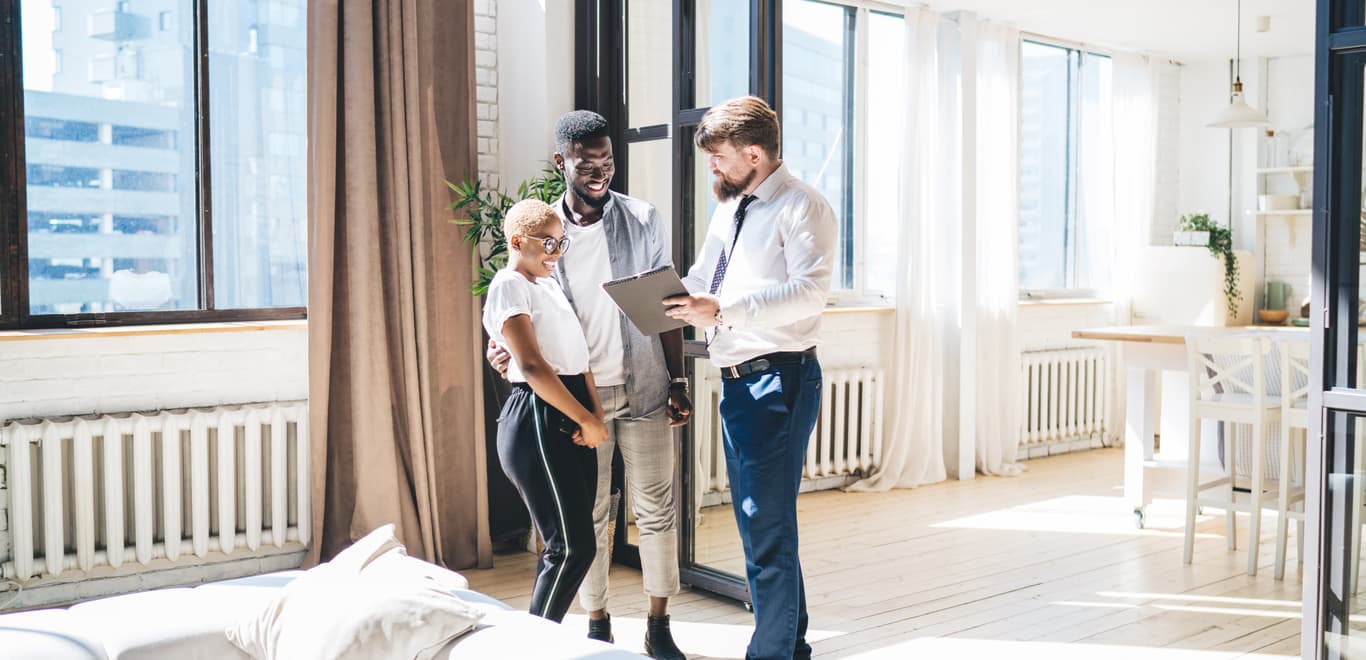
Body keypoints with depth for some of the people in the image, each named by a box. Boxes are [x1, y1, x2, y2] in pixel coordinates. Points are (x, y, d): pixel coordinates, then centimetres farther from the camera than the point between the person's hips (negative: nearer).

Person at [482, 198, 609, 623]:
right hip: (537, 423, -9)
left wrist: (596, 413, -1)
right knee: (573, 547, -9)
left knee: (569, 545, 10)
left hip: (572, 424, 9)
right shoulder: (509, 286, -7)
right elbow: (532, 366, -16)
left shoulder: (551, 285, 19)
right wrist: (587, 419, -14)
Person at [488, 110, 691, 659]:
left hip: (643, 391, 0)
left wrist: (678, 382, 0)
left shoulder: (644, 220, 1)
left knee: (656, 509, 5)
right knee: (588, 515, 8)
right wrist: (502, 347, -15)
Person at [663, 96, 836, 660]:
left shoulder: (801, 207, -9)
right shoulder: (729, 209, 18)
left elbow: (808, 292, -22)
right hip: (736, 379, 10)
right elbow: (700, 280, 25)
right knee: (755, 523, 16)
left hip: (778, 379, -9)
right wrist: (659, 299, 5)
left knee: (768, 528, -7)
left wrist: (722, 312, -28)